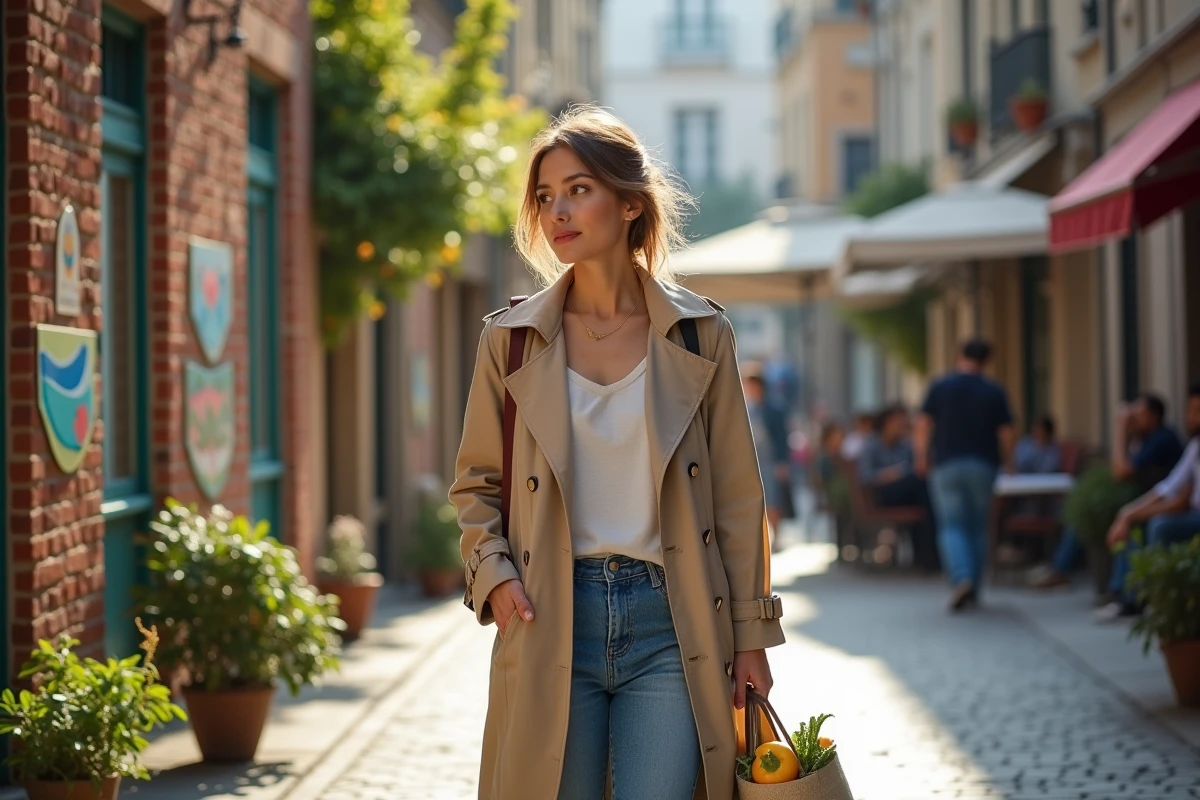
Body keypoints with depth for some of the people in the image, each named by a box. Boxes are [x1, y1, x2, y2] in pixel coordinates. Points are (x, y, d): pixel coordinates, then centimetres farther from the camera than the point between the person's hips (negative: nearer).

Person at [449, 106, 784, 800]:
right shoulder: (512, 339, 5)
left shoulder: (699, 334, 3)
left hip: (670, 620, -1)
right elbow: (477, 483, 14)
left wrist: (751, 636, 4)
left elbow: (737, 494, 6)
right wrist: (492, 573, -4)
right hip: (553, 620, 1)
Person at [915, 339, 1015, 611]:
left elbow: (923, 426, -3)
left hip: (947, 465, -1)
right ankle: (973, 590, 14)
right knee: (977, 527, 12)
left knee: (951, 526, -2)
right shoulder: (994, 392, 1)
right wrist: (1007, 461, 12)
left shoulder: (940, 388, -1)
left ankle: (961, 578, -25)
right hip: (983, 466, 1)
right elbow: (1006, 434, -2)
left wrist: (922, 458, 9)